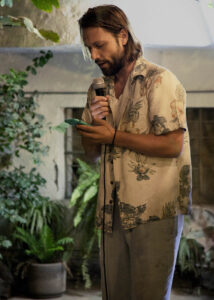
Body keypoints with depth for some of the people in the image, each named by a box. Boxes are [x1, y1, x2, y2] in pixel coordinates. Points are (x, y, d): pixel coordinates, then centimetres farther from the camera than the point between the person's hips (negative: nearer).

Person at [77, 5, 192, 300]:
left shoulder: (159, 81, -6)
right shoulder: (99, 89, 15)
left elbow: (173, 145, -16)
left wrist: (114, 135, -13)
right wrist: (94, 121, -4)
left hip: (154, 211, -6)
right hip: (113, 211, 6)